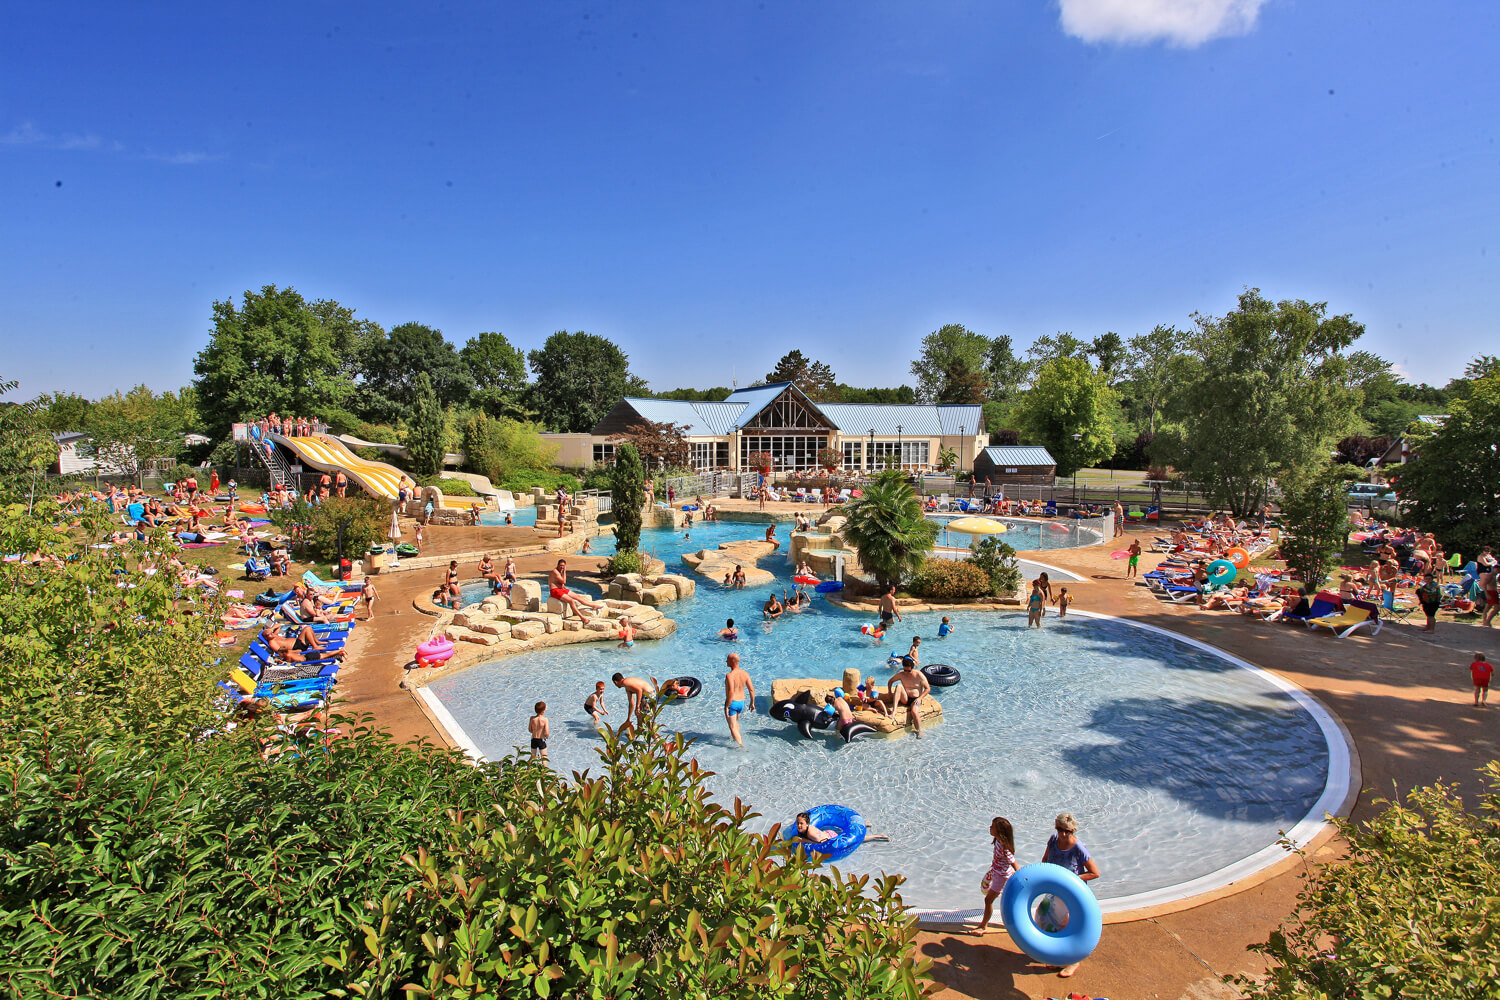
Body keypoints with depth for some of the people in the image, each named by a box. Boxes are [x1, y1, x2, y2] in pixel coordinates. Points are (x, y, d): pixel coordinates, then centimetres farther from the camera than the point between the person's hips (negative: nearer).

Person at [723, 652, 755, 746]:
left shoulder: (729, 675, -22)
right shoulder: (745, 674, -2)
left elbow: (731, 692, -29)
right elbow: (751, 690, 0)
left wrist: (726, 707, -22)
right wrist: (752, 703, 11)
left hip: (732, 703, -7)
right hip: (742, 702, 7)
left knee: (732, 726, 3)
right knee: (736, 721, 31)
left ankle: (741, 745, -4)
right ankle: (735, 738, 48)